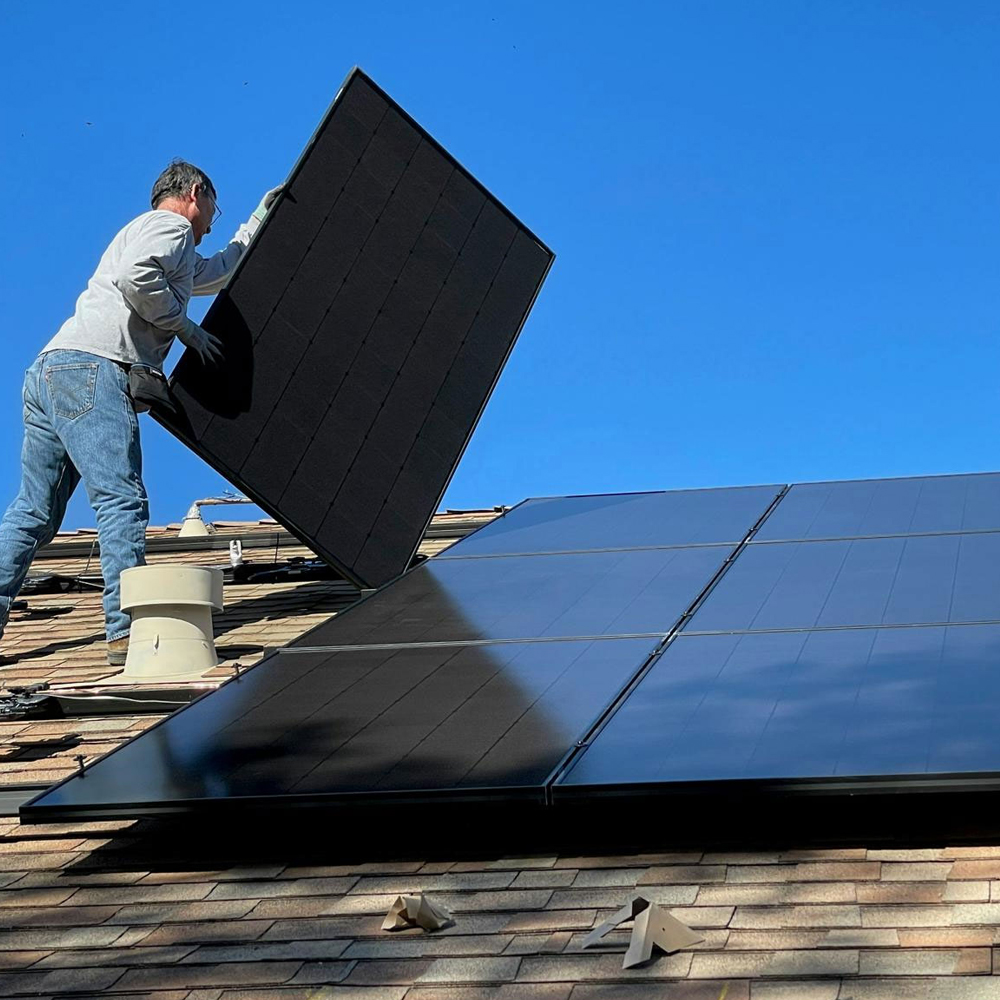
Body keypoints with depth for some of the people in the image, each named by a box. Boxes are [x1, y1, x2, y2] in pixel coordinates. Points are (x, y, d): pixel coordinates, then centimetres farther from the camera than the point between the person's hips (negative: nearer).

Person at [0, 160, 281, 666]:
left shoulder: (180, 254, 36)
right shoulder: (170, 225, 5)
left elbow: (218, 272, 55)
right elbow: (136, 276, -17)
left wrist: (258, 223, 58)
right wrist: (185, 327, -6)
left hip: (49, 370, 10)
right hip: (91, 369, -10)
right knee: (122, 500, -15)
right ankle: (127, 631, -22)